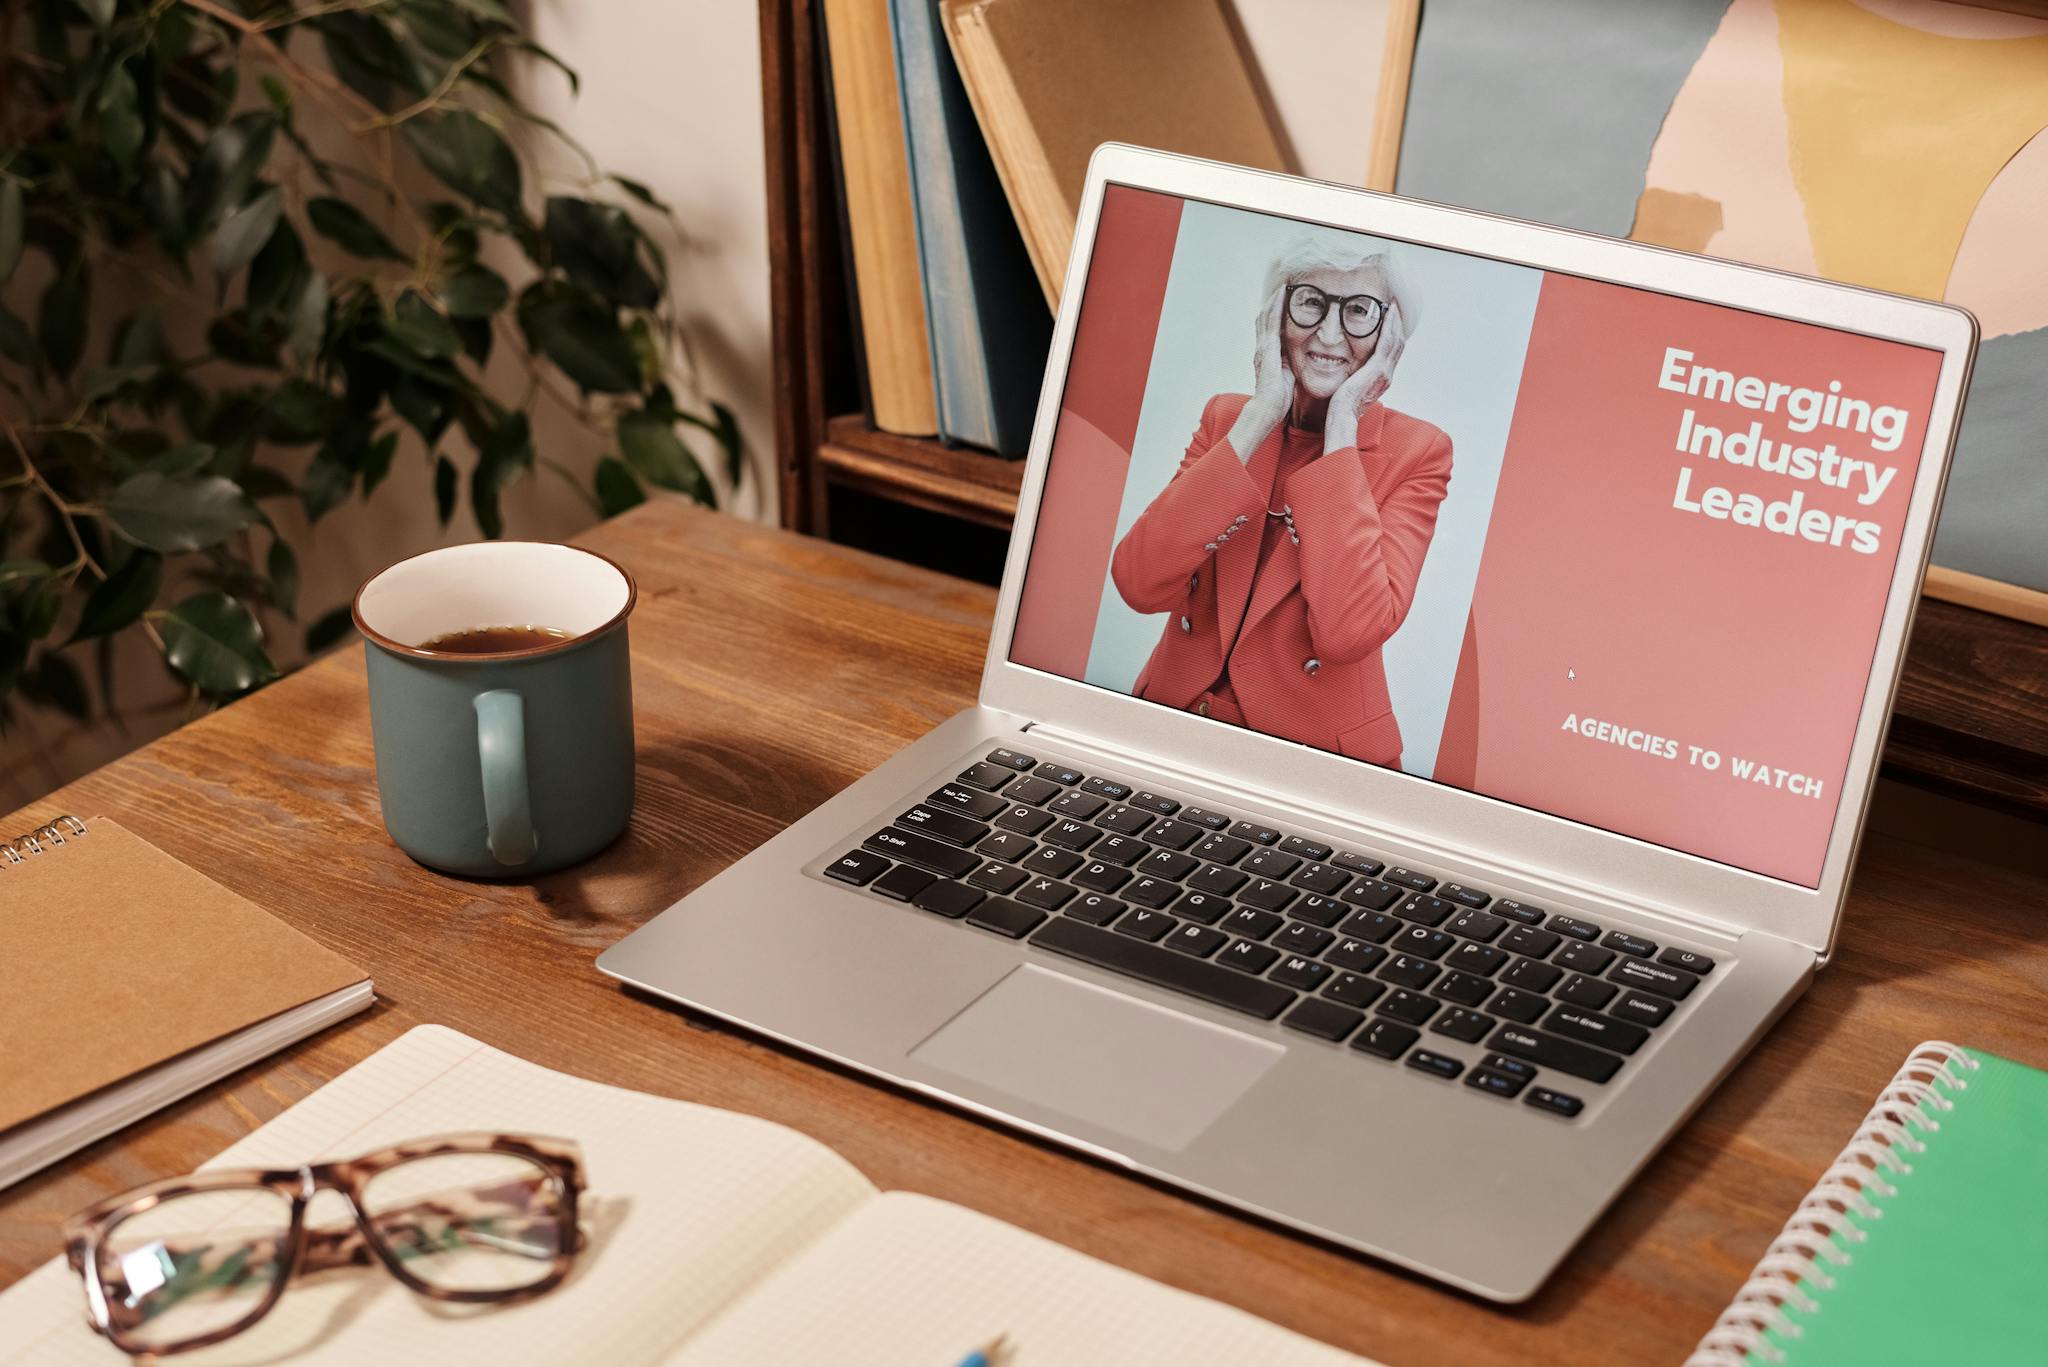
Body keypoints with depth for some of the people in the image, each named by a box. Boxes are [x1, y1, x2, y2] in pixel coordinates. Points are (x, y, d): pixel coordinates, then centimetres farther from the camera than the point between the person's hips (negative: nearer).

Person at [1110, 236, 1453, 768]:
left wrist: (1340, 430, -13)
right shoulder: (1227, 417, 5)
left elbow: (1348, 631, -19)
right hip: (1177, 719, 1)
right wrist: (1260, 417, -10)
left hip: (1315, 743, -1)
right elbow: (1140, 584, -11)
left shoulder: (1416, 452, -3)